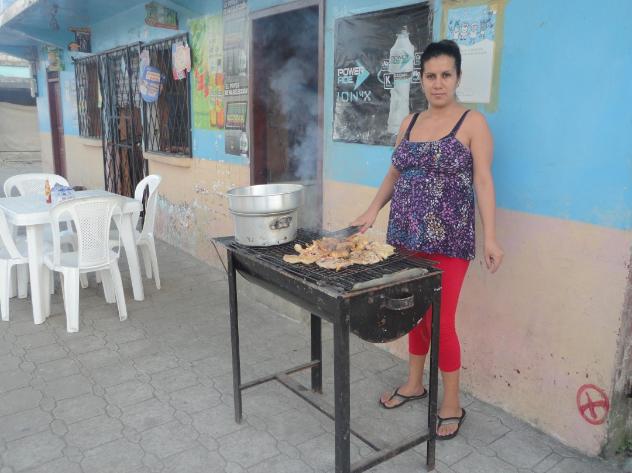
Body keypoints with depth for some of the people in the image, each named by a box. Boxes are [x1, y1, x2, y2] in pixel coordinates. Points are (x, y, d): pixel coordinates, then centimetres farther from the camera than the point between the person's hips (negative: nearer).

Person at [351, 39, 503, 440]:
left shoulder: (473, 122, -4)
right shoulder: (409, 123, 11)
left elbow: (483, 181, -9)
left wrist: (491, 237, -16)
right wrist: (374, 210, 5)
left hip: (448, 241, -5)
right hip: (406, 236, 5)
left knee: (441, 320, -1)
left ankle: (452, 404, 18)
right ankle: (415, 383, 34)